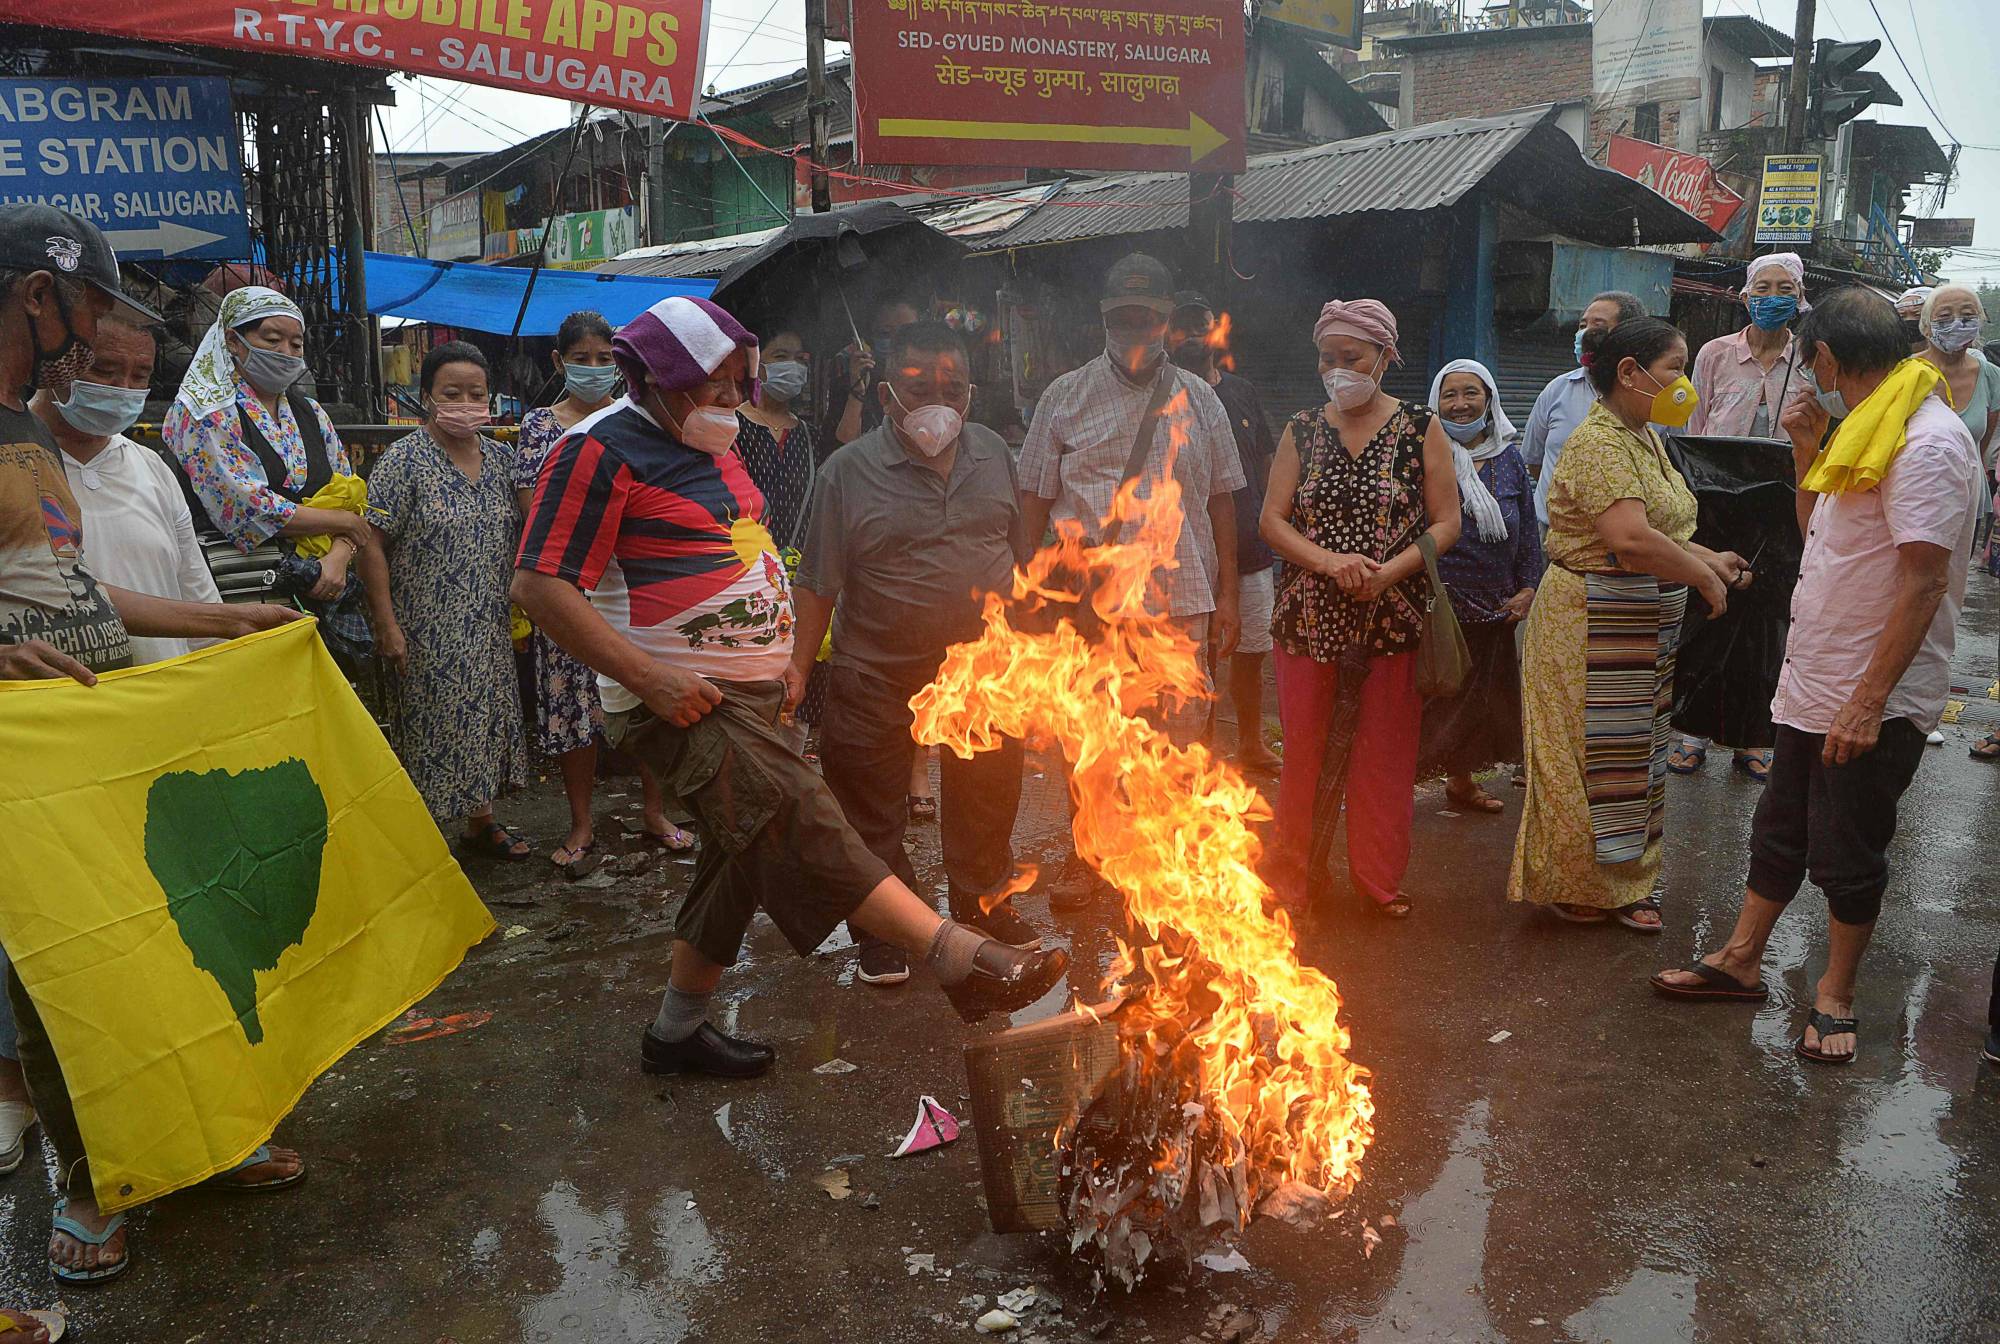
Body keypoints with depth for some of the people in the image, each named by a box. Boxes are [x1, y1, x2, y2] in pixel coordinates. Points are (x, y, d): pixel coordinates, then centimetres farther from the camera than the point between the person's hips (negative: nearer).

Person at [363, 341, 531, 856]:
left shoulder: (502, 459, 7)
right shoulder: (403, 460, -10)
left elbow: (523, 536, 15)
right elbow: (373, 547, -12)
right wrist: (387, 626, -17)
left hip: (491, 633, 6)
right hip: (427, 635, -5)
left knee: (487, 723, 15)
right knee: (431, 733, 2)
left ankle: (481, 821, 32)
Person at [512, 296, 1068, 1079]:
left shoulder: (712, 445, 16)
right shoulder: (603, 451, -12)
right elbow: (539, 585, -17)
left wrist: (779, 657, 16)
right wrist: (648, 676, -24)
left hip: (748, 692, 10)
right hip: (681, 701, -10)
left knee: (745, 855, 13)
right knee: (798, 820, -25)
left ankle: (679, 1030, 28)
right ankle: (961, 959, -33)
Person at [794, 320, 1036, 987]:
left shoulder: (993, 453, 4)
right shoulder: (849, 471, -9)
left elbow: (1019, 556, 14)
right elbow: (819, 584, -8)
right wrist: (798, 669, -12)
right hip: (879, 676, -3)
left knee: (986, 803, 17)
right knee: (871, 811, 6)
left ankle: (984, 903, 38)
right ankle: (884, 928, 24)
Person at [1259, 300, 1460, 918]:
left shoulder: (1420, 428, 1)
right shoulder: (1301, 431, 6)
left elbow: (1446, 524, -1)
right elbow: (1272, 520, 2)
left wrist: (1390, 570, -18)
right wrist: (1329, 561, -16)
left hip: (1392, 614, -1)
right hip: (1309, 613, 1)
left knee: (1384, 755, 5)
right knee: (1302, 749, 4)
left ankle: (1379, 879, 20)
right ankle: (1292, 876, 17)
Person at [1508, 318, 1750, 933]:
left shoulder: (1644, 438, 13)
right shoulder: (1598, 443, -19)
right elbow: (1631, 538, -31)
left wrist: (1709, 559, 9)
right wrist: (1704, 579, -19)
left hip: (1643, 630, 10)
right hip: (1592, 627, -10)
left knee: (1633, 753, 16)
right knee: (1590, 755, 0)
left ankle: (1623, 881, 28)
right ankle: (1573, 887, 15)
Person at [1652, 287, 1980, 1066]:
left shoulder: (1928, 443, -20)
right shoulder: (1870, 432, 11)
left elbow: (1925, 579, -24)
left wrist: (1869, 701, -26)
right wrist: (1808, 453, 7)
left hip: (1875, 701, -9)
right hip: (1813, 684, 9)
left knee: (1848, 856, 6)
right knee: (1780, 832, 18)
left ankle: (1835, 996, 22)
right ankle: (1740, 962, 30)